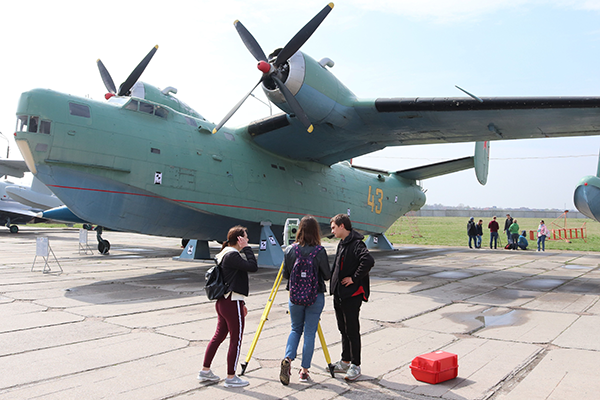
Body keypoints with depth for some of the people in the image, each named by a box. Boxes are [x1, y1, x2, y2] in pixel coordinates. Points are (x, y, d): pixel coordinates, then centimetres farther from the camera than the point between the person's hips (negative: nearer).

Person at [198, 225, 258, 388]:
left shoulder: (227, 254, 14)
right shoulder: (232, 255, -17)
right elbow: (253, 266, -26)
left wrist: (241, 303, 22)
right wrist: (246, 248, -16)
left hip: (223, 301, 10)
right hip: (232, 303, -10)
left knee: (219, 336, 17)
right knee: (236, 340, 1)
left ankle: (205, 371, 26)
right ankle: (231, 378, 11)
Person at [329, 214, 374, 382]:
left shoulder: (356, 244, -17)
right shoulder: (342, 244, 14)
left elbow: (368, 261, -33)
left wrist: (354, 278, -23)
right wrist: (335, 288, 16)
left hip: (351, 295, -9)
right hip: (339, 294, 9)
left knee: (352, 331, -1)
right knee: (343, 330, 16)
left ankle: (356, 366, 10)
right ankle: (345, 362, 28)